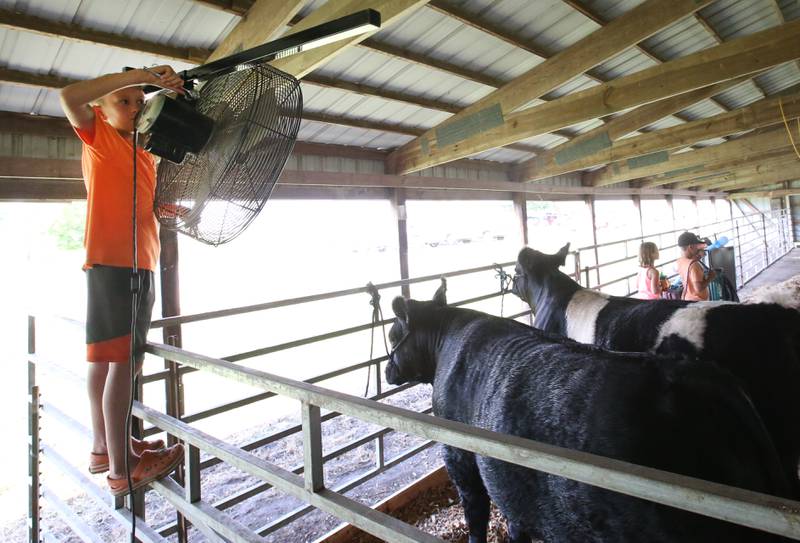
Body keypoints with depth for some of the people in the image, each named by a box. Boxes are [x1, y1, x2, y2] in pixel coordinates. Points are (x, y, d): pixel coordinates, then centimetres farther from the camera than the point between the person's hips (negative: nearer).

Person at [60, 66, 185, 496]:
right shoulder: (96, 134, 2)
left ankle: (105, 445, 24)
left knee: (107, 358, 14)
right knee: (121, 359, -9)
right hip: (109, 260, -8)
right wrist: (140, 74, -18)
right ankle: (121, 469, -3)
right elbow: (69, 96, -19)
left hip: (142, 262, 8)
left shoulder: (145, 152, 21)